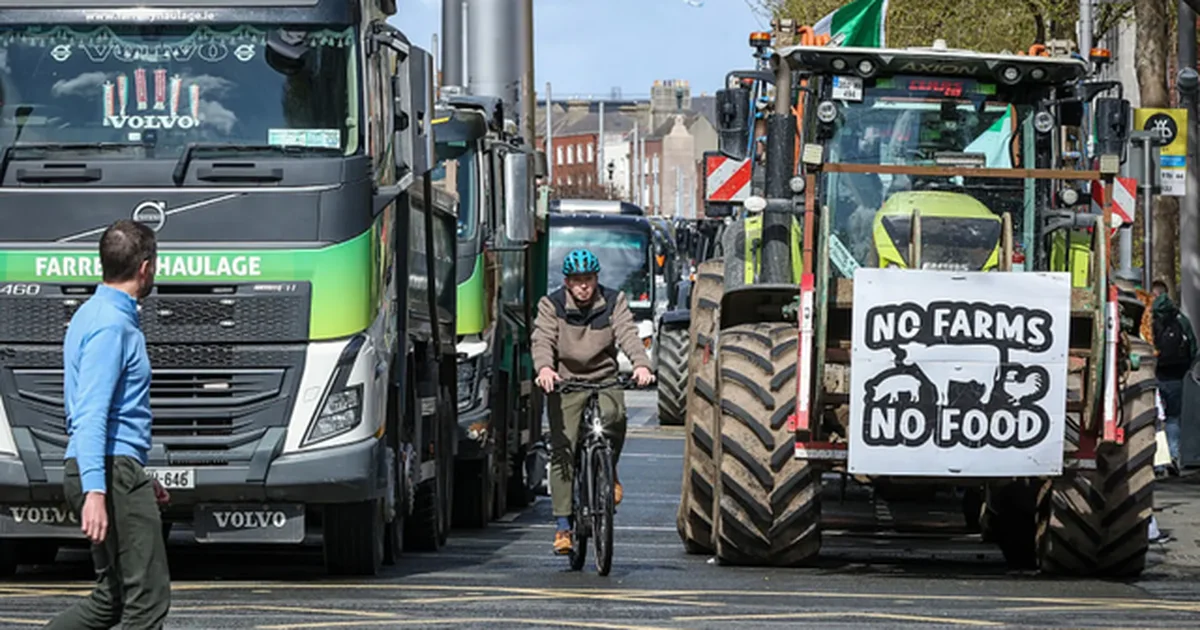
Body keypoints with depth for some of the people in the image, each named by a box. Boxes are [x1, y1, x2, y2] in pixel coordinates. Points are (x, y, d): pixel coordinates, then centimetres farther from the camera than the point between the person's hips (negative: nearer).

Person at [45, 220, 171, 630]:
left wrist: (140, 478, 31)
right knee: (148, 597, -9)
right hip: (113, 473, -10)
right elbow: (90, 413, -23)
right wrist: (95, 491, -33)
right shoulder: (112, 325, -14)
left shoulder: (92, 315, 19)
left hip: (114, 472, 10)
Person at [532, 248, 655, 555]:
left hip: (605, 381, 0)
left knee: (614, 416, -31)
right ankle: (563, 525, -4)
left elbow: (628, 336, -11)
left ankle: (610, 472, -2)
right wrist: (544, 368, -36)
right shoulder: (551, 306, 0)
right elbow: (542, 340, -14)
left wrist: (641, 365, -31)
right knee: (562, 452, -9)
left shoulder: (613, 303, 3)